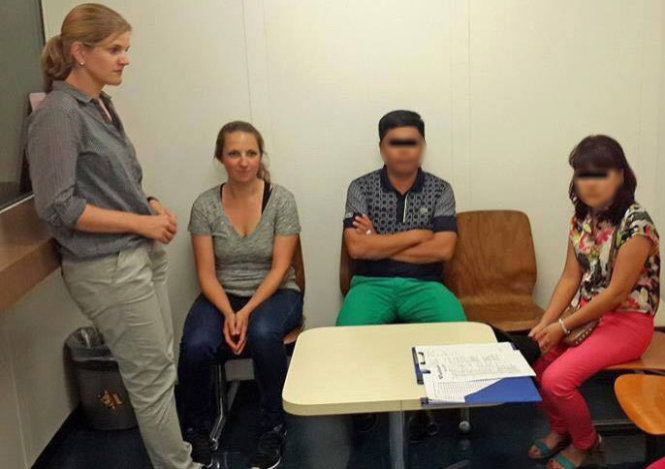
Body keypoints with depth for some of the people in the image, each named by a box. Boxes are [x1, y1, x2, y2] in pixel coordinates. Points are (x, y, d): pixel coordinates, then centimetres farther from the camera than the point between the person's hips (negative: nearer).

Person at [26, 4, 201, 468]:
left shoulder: (101, 105, 10)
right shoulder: (58, 114, -15)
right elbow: (57, 207, -19)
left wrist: (151, 205, 2)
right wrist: (141, 222, -16)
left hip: (142, 255, 9)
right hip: (107, 268, -8)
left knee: (161, 366, 17)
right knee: (151, 376, 3)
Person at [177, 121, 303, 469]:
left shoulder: (280, 199, -7)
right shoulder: (205, 205, -3)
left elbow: (280, 268, -10)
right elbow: (206, 274, -5)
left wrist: (247, 312, -22)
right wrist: (228, 314, -22)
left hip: (274, 294, -1)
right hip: (222, 295, 1)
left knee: (263, 335, -36)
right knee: (195, 346, -29)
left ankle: (273, 431, -12)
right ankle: (194, 431, -1)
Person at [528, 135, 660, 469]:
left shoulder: (635, 225, -22)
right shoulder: (581, 219, 2)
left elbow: (616, 292, -22)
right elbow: (571, 277, 1)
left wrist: (563, 326, -19)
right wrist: (544, 324, -11)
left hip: (627, 321, -7)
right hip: (587, 314, 7)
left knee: (556, 378, -21)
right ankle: (560, 429, 20)